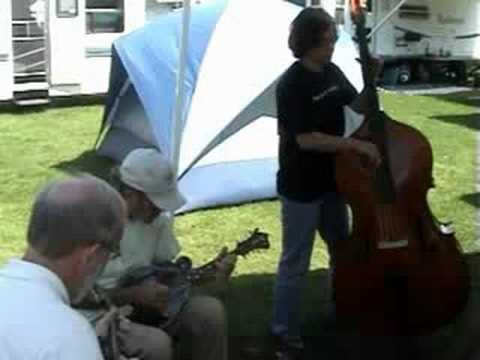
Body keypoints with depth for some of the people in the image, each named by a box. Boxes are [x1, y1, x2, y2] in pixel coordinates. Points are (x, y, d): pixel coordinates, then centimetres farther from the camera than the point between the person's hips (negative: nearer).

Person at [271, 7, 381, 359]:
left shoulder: (332, 73, 2)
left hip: (331, 182, 8)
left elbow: (360, 106, 14)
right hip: (300, 188, -8)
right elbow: (306, 138, -26)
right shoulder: (292, 85, -21)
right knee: (295, 263, 2)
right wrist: (357, 145, -24)